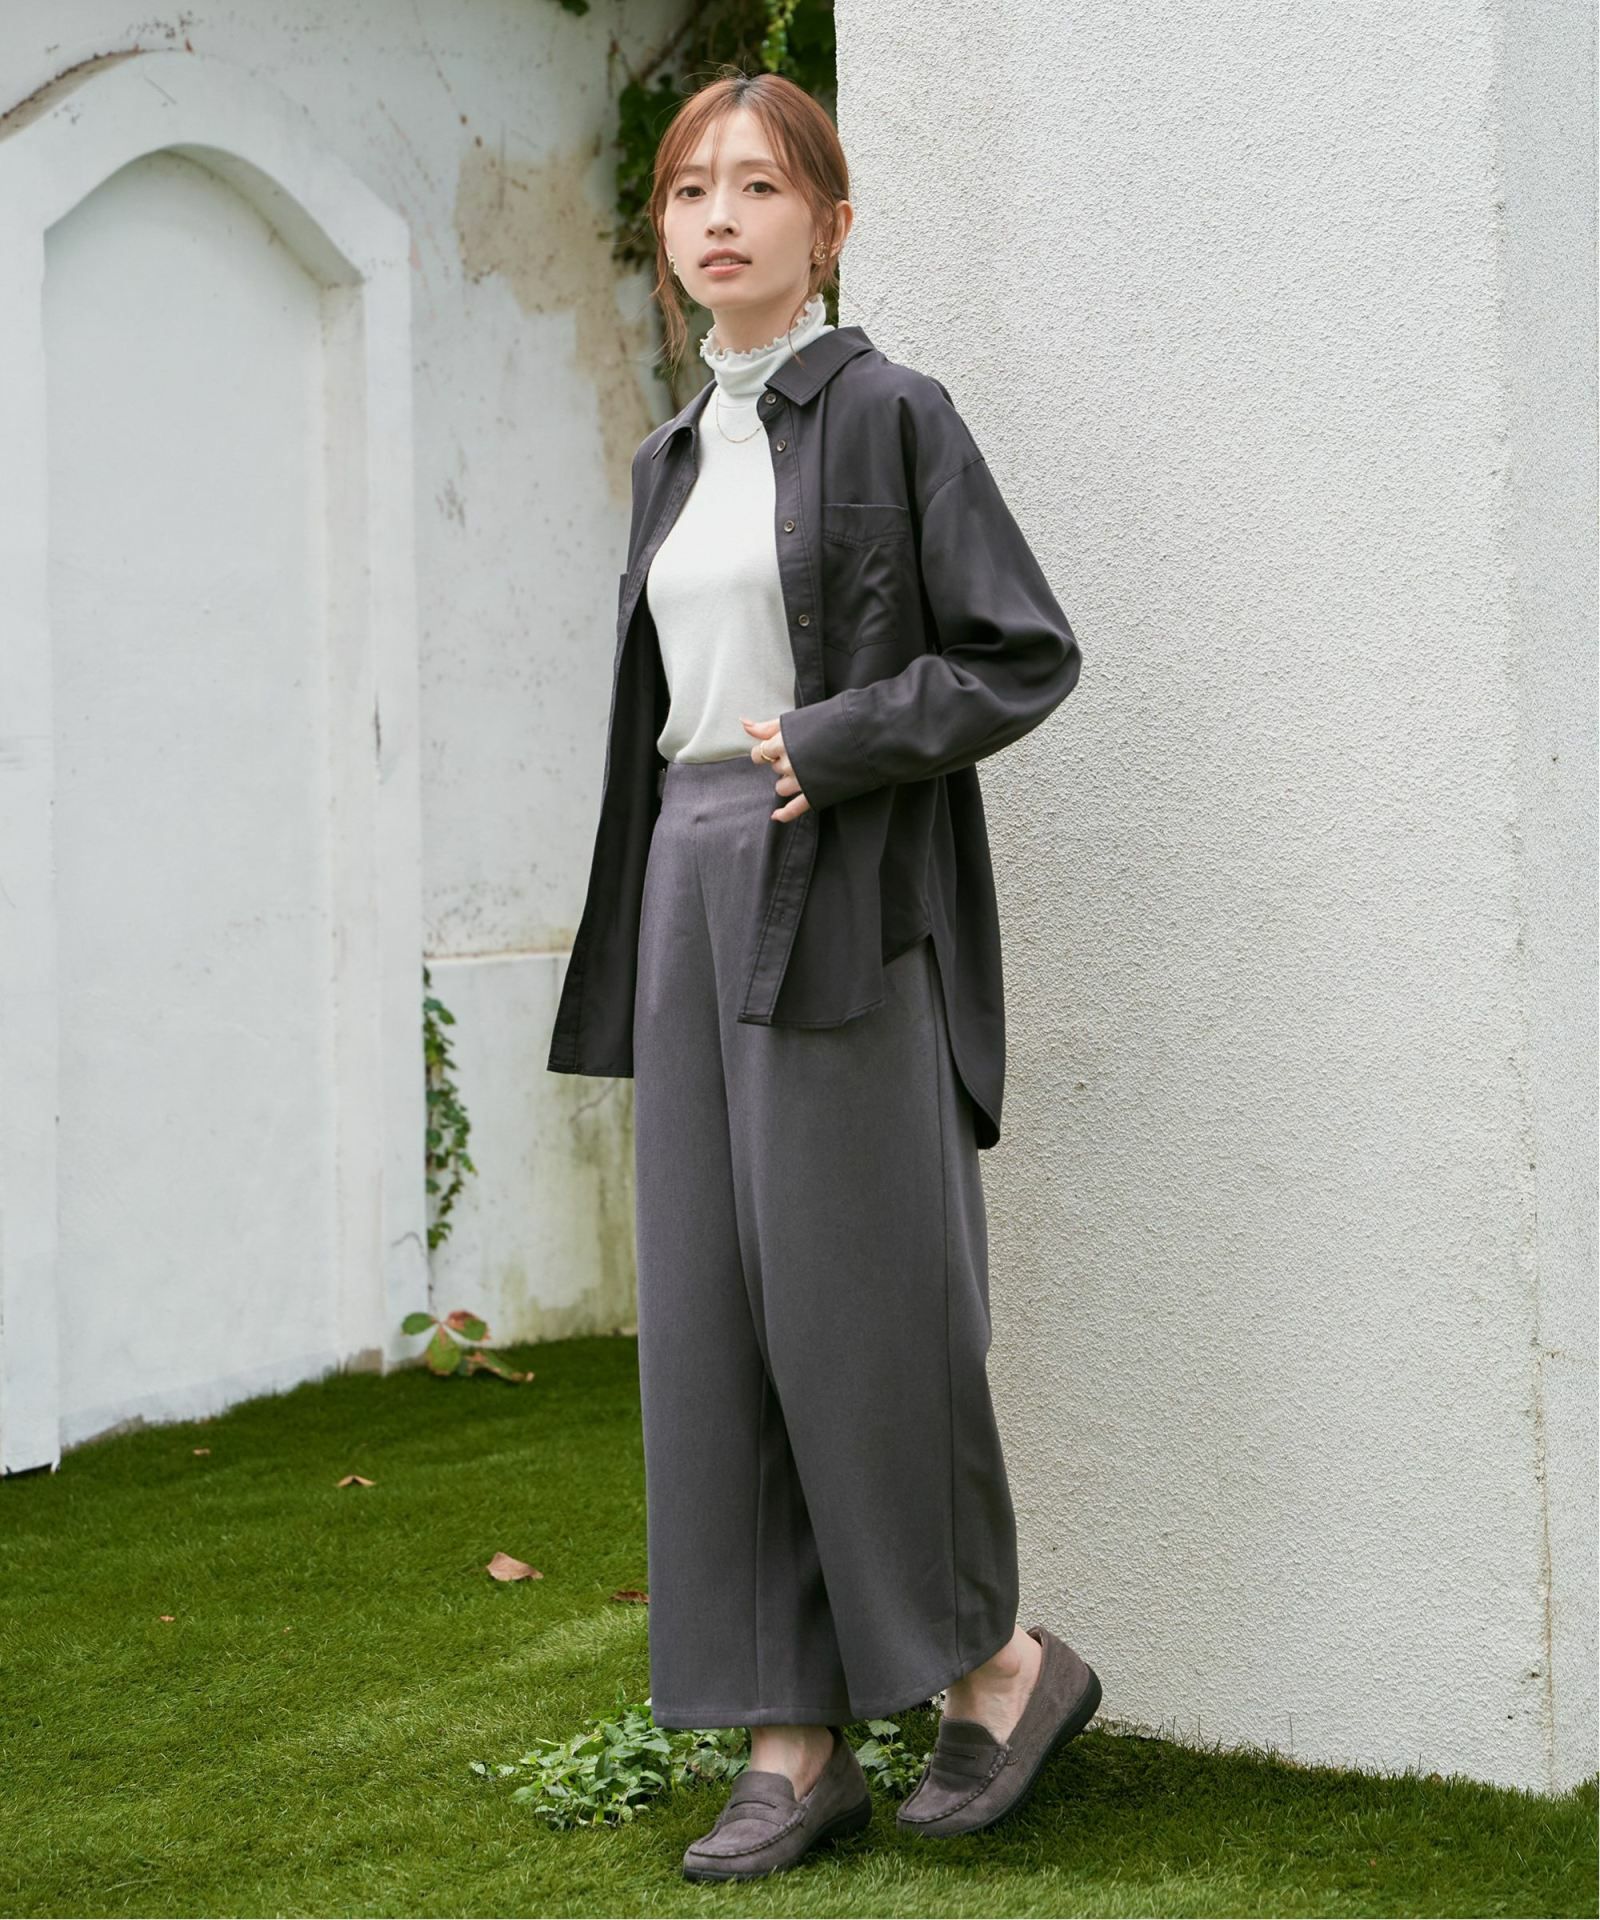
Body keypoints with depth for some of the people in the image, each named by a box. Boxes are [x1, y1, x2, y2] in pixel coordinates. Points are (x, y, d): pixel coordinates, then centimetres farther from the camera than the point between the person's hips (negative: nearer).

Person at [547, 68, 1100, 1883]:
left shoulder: (887, 414, -4)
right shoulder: (674, 458, 17)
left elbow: (1025, 653, -7)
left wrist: (829, 745, -16)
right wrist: (637, 946, 14)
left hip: (841, 906, -7)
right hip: (692, 892, 7)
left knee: (856, 1305, -5)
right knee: (713, 1323, 4)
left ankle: (1000, 1658, 15)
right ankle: (794, 1739, 10)